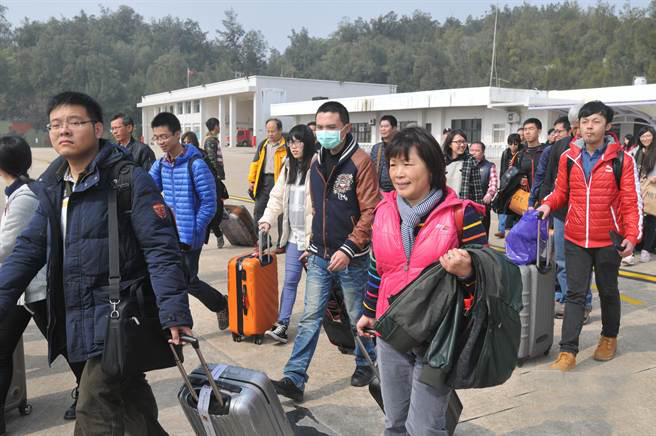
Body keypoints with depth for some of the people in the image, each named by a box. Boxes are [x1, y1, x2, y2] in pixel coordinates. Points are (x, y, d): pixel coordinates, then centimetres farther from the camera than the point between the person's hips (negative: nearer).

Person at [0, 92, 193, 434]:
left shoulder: (129, 180, -14)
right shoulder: (53, 187, 10)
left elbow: (161, 249, -18)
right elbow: (28, 249, 13)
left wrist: (174, 313, -25)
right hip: (78, 321, 7)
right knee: (130, 397, 21)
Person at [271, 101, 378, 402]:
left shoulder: (360, 161, -12)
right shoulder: (317, 162, 8)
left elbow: (371, 211, -17)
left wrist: (349, 248, -22)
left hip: (351, 258, -5)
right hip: (320, 257, 5)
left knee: (358, 317, 12)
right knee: (310, 317, 4)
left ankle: (365, 365, 35)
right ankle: (294, 378, 6)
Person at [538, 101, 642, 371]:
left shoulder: (622, 159, -7)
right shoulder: (568, 157, 1)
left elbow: (631, 202, -7)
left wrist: (632, 236, -16)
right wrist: (548, 205, -10)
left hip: (608, 241, -1)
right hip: (576, 239, 2)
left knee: (608, 291, 17)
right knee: (575, 293, 1)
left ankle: (609, 338, 39)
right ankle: (568, 352, 2)